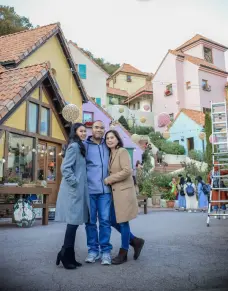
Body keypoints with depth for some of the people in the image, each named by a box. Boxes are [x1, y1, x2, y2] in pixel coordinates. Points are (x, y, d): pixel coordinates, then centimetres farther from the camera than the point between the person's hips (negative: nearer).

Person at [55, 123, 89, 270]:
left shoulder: (80, 147, 18)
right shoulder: (74, 146, -12)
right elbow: (65, 168, -20)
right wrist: (75, 183, -17)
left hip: (78, 190, 10)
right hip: (73, 190, -10)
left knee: (74, 222, 12)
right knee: (73, 222, -4)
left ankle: (68, 256, 20)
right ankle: (66, 256, 8)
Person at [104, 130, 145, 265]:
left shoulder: (123, 151, -10)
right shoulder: (110, 154, 14)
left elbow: (127, 171, -21)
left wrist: (109, 179, -15)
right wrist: (109, 180, 1)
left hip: (124, 191, -8)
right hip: (115, 192, 8)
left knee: (123, 222, 1)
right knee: (113, 221, 10)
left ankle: (123, 253, 16)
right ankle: (136, 241, 26)